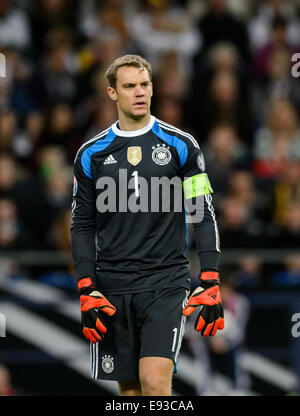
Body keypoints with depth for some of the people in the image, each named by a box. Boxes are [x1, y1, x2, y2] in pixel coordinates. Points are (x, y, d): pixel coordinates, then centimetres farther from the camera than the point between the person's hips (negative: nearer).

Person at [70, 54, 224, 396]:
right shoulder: (92, 154, 7)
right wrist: (86, 290, 0)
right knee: (129, 390, 6)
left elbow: (204, 216, 2)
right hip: (112, 288, 2)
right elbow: (82, 225, 10)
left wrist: (210, 285, -6)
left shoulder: (180, 145, 2)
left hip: (167, 282, -2)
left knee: (155, 382, -18)